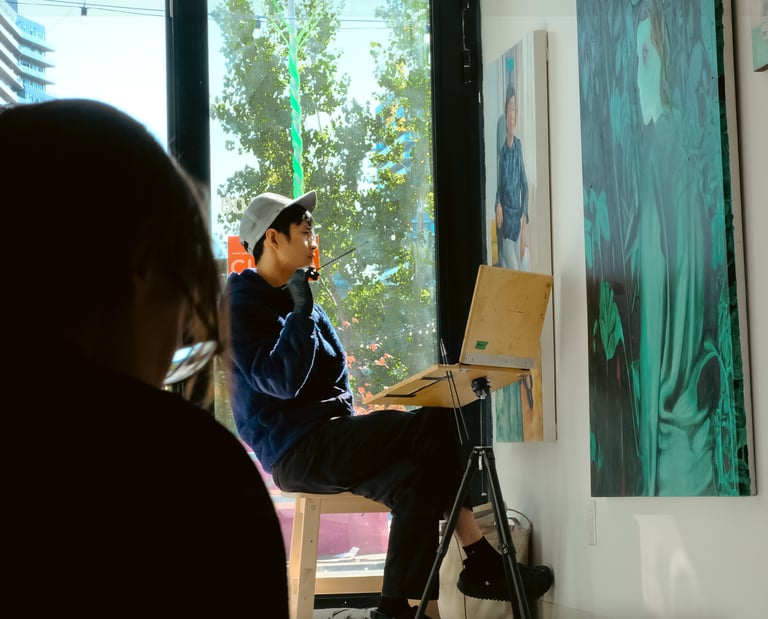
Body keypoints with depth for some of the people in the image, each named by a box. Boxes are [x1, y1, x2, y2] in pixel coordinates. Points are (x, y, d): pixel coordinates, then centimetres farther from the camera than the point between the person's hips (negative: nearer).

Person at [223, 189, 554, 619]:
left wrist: (354, 423, 7)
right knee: (437, 424, -20)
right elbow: (281, 382, -21)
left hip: (328, 443, 9)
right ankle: (484, 565, -11)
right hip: (298, 448, -9)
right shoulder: (244, 306, -7)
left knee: (415, 477, -14)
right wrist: (301, 310, -19)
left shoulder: (296, 301, 20)